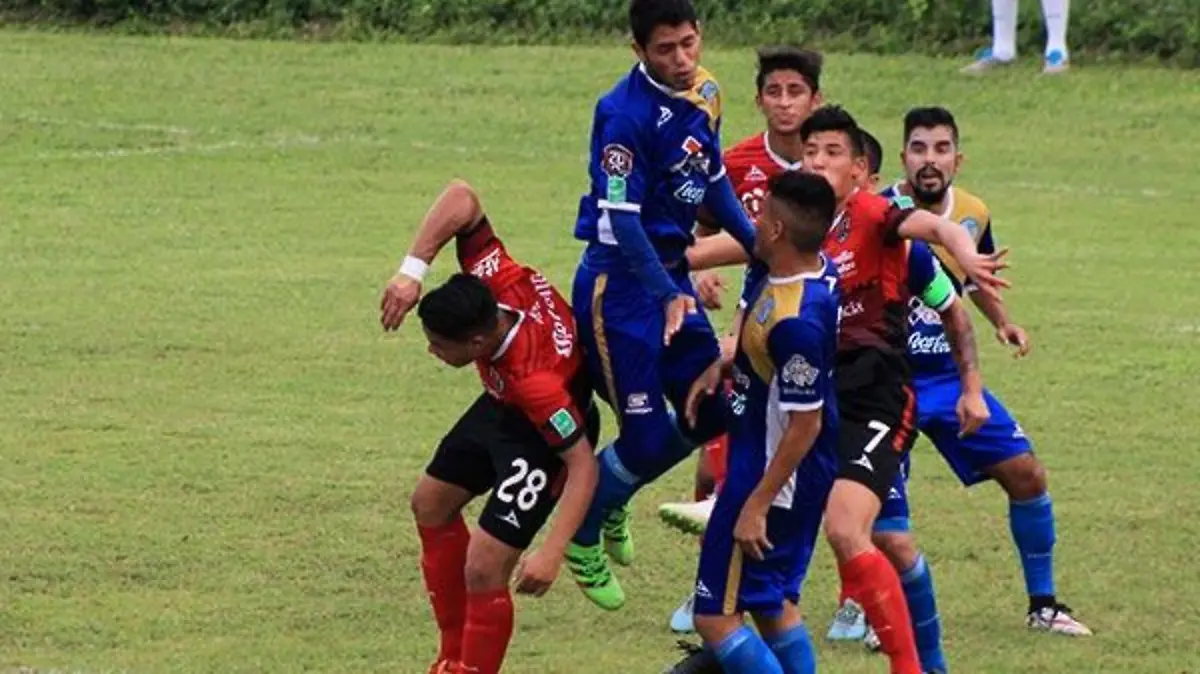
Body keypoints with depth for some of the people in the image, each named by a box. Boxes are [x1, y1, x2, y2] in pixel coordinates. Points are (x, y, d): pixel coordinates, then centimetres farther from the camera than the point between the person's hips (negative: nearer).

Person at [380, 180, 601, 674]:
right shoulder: (493, 280, -31)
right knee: (431, 504, 23)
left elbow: (583, 465, -36)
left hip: (544, 432, -9)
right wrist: (413, 269, -34)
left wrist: (551, 553, -41)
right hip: (502, 405, 9)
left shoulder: (536, 379, -44)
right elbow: (461, 198, -27)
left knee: (483, 568, -18)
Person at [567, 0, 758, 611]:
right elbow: (622, 219, -25)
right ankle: (583, 541, 21)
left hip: (672, 276, 8)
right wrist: (667, 295, -31)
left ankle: (612, 504, 32)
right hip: (619, 282, -8)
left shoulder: (703, 94, 3)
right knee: (647, 435, -5)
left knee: (711, 414, 8)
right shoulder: (625, 114, -22)